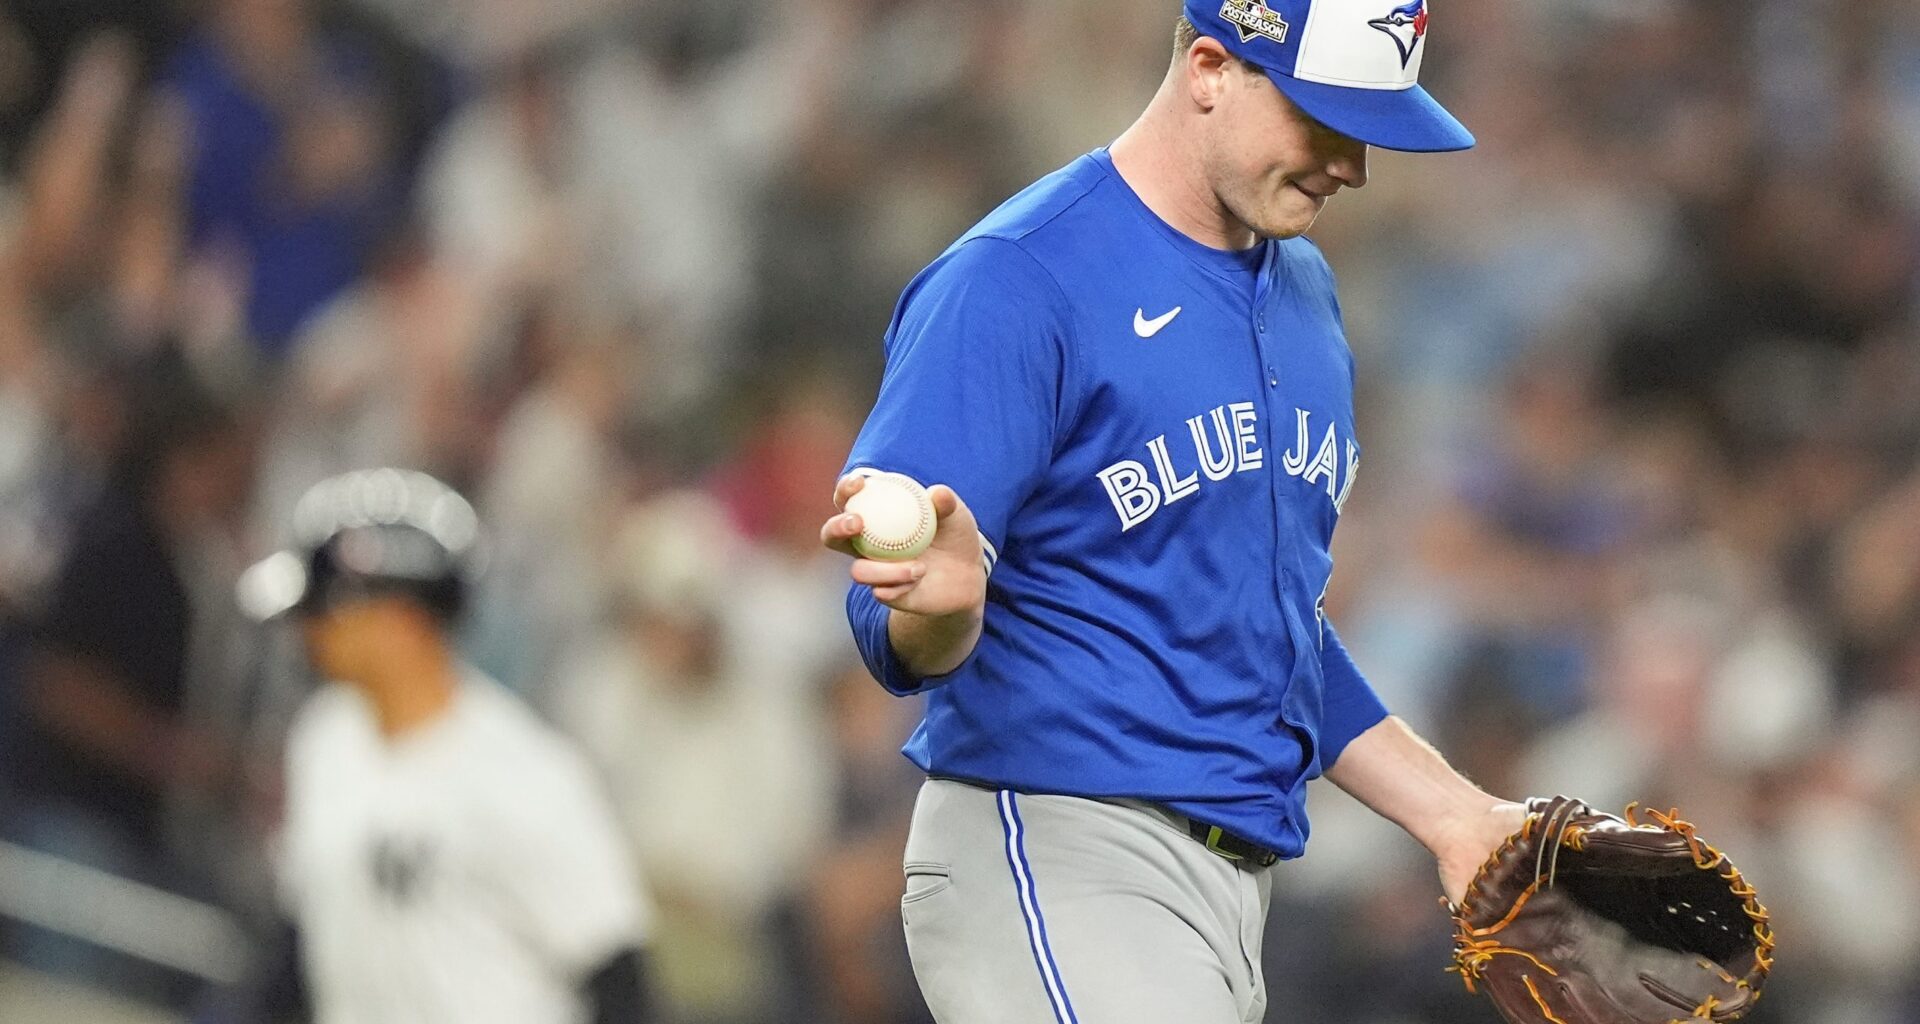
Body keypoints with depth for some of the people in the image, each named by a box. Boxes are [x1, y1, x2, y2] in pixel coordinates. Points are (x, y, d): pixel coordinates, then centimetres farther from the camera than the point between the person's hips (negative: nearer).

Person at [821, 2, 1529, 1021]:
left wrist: (1451, 814, 21)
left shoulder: (1303, 287, 17)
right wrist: (942, 603, -38)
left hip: (1239, 883, 8)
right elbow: (898, 643, -16)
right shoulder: (1017, 279, -11)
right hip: (1058, 860, -8)